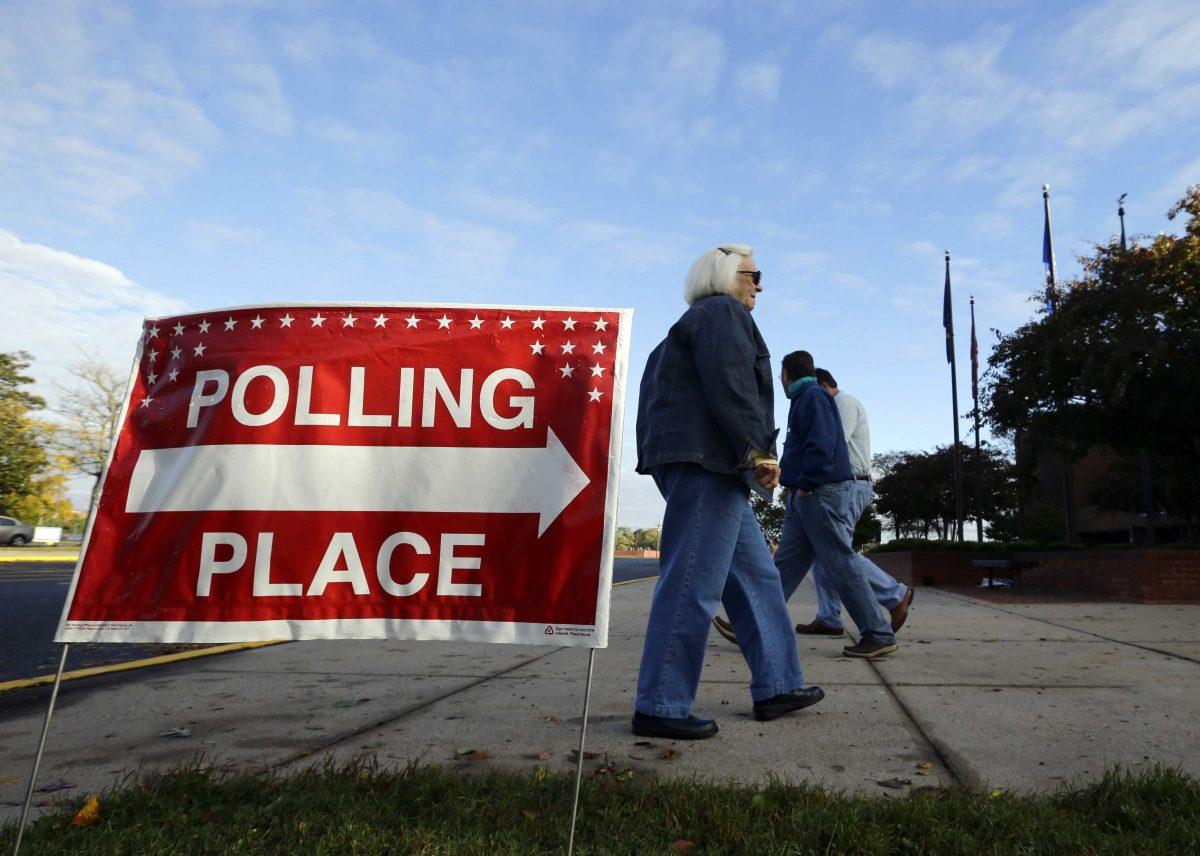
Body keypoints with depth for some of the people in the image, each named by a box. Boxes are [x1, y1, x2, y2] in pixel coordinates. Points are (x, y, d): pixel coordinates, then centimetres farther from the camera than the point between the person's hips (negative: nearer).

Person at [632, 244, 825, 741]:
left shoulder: (690, 326, 29)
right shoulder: (723, 313, -1)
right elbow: (730, 387, -16)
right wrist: (759, 451, -16)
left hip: (710, 467, 11)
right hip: (706, 461, -11)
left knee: (755, 575, 12)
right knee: (693, 583, -11)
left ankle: (776, 687, 19)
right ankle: (659, 708, -6)